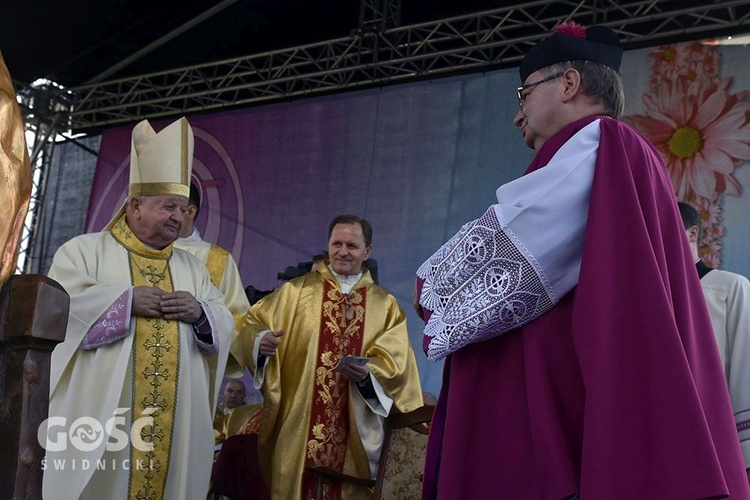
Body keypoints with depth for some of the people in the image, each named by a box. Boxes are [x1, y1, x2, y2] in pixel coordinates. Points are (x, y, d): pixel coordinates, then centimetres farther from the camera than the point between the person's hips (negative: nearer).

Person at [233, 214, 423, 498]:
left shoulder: (385, 305, 9)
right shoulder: (297, 291, 7)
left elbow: (395, 360, 0)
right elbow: (252, 324, 2)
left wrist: (368, 372, -19)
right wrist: (261, 339, -20)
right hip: (299, 423, -1)